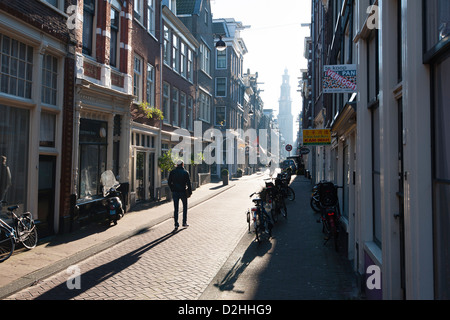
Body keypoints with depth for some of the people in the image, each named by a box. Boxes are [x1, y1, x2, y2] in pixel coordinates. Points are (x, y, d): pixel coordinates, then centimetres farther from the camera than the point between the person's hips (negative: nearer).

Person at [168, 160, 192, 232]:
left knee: (176, 209, 5)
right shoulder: (185, 172, -5)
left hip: (175, 193, 2)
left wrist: (172, 190, 13)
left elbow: (169, 183, 3)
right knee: (185, 207, 16)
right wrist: (190, 192, 2)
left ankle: (176, 225, 2)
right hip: (183, 192, -1)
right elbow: (188, 183, -6)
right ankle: (184, 222, 19)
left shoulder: (172, 172, 2)